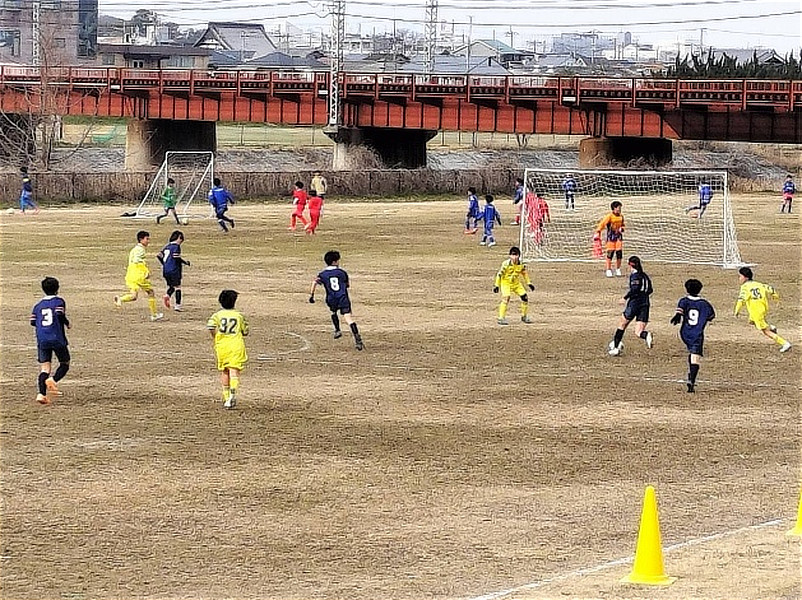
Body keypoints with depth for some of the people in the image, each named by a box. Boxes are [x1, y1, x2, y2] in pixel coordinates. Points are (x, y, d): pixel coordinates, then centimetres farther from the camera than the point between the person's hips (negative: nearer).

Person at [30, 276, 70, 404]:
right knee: (65, 363, 11)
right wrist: (67, 323, 2)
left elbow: (33, 321, 9)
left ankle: (41, 393, -14)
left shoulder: (38, 305, 12)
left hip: (42, 340, 4)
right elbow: (60, 315, -16)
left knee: (44, 368, 3)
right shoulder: (59, 301, -1)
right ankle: (53, 379, -17)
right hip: (57, 339, -4)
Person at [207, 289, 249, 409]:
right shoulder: (239, 315, 8)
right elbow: (245, 332, 13)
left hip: (221, 345, 1)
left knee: (224, 372, 16)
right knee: (234, 371, -10)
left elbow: (210, 326, -13)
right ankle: (233, 393, -32)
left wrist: (214, 338, 2)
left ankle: (226, 397, 23)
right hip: (236, 345, -1)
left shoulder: (218, 315, 4)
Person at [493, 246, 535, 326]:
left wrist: (529, 283, 14)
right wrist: (496, 285, -15)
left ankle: (524, 316, 21)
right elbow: (500, 274, -14)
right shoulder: (506, 264, -21)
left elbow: (524, 273, 13)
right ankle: (501, 318, -20)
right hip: (506, 283, -5)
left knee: (525, 298, 1)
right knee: (506, 298, -24)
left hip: (516, 283, 5)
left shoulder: (521, 264, -6)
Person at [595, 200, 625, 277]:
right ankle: (608, 270, 2)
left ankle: (618, 270, 14)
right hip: (610, 237, -5)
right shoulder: (609, 216, -11)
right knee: (610, 254, -5)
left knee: (619, 254, 3)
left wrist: (622, 228, 1)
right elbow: (602, 224, -16)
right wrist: (598, 232, -27)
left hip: (618, 237, 5)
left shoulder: (621, 217, 8)